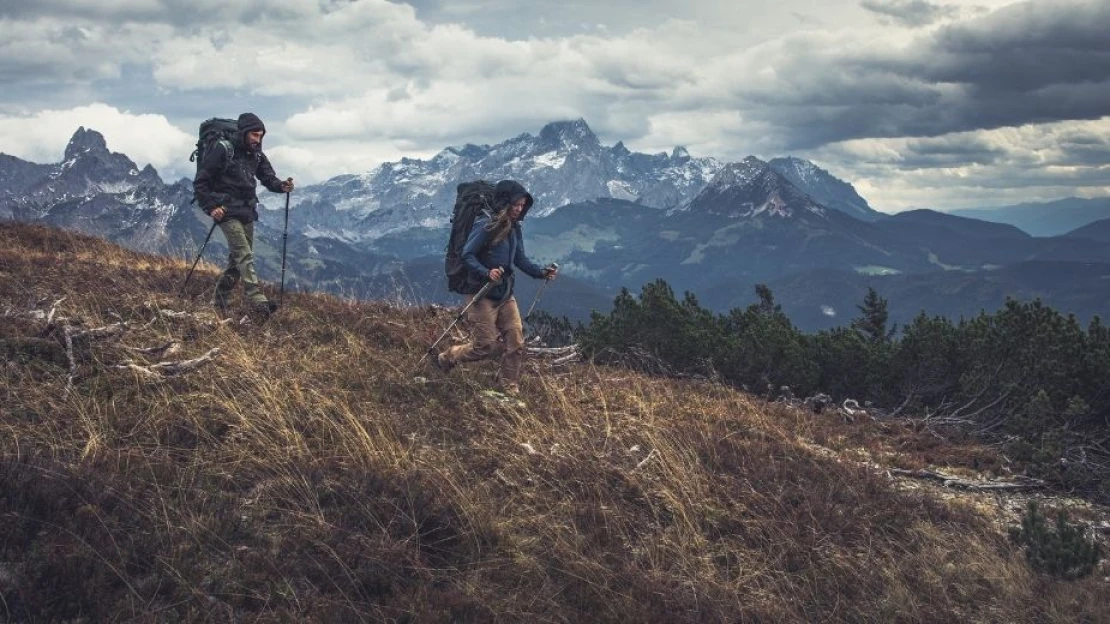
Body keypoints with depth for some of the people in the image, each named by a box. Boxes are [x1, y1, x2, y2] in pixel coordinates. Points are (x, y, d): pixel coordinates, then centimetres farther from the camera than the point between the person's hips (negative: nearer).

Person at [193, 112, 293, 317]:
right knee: (245, 256, -18)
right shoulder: (223, 151, -12)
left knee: (237, 260, 11)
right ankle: (258, 301, -27)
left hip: (247, 212, 8)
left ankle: (219, 301, 23)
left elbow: (268, 177, 1)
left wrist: (281, 185, -21)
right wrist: (211, 207, -16)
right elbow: (200, 181, -10)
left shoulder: (256, 155, 9)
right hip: (228, 213, -7)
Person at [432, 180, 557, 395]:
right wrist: (487, 273, -33)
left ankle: (510, 390, 13)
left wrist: (542, 272, -5)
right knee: (486, 346, -2)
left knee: (516, 342, 1)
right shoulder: (485, 226, -17)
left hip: (505, 295, 7)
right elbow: (467, 255, -18)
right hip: (482, 295, -7)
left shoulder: (514, 229, 8)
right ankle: (445, 359, 22)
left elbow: (521, 259, 10)